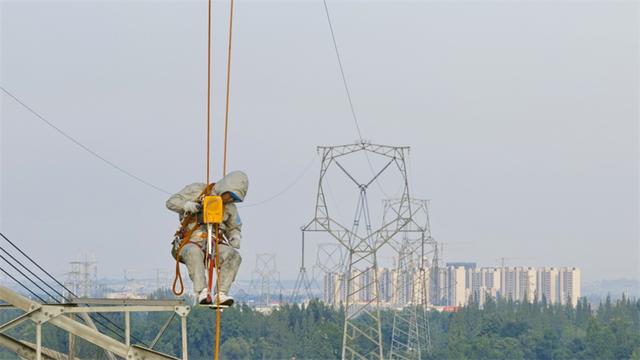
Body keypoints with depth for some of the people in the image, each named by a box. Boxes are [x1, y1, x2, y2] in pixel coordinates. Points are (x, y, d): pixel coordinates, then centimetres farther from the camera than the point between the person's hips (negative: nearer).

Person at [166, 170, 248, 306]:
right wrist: (187, 205, -23)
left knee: (234, 256, -26)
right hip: (191, 242, -4)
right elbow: (171, 202, -2)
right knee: (194, 253, -40)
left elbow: (234, 228, 24)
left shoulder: (230, 207, 12)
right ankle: (201, 292, -46)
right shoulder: (197, 190, 1)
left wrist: (235, 237, -1)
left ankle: (221, 294, -31)